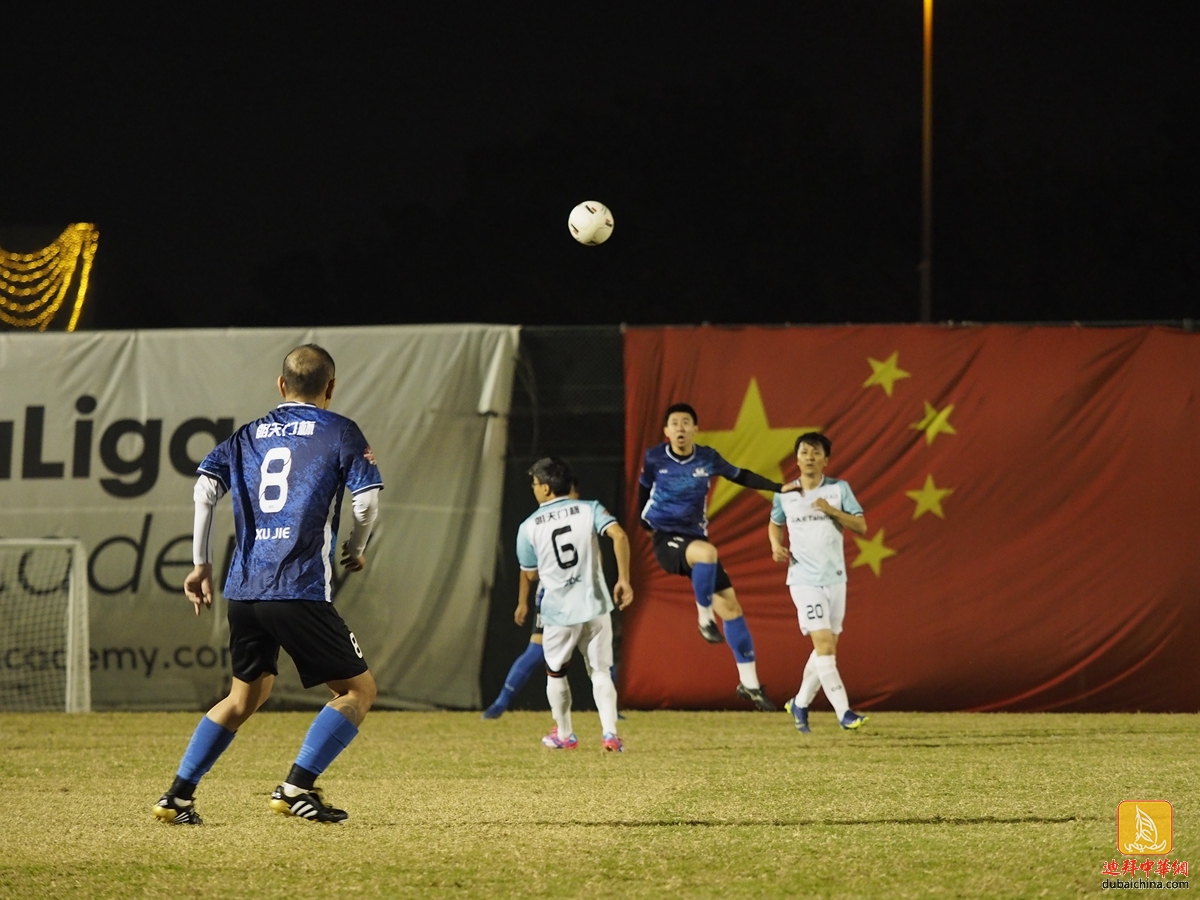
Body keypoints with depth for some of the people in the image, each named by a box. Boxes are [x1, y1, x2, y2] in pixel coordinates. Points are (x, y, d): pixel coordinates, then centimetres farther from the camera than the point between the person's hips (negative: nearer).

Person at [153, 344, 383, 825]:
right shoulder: (340, 432, 4)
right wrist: (355, 548, 14)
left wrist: (201, 563, 9)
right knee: (358, 689, 4)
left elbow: (206, 487, 5)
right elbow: (367, 499, -5)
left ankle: (178, 795, 14)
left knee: (246, 695, 21)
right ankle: (297, 787, -8)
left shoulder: (250, 434, 16)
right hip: (300, 591, -6)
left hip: (243, 591, 6)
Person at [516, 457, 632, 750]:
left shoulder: (529, 527, -1)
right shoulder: (589, 509, 0)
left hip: (558, 612, -1)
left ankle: (564, 734, 28)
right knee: (601, 671, 9)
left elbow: (529, 574, 9)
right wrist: (623, 580, -12)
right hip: (595, 606, 1)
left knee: (555, 673, 20)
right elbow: (619, 535, -17)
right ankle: (610, 732, -6)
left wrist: (522, 603, 29)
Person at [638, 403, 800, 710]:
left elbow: (741, 476, 13)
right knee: (707, 553, -38)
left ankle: (749, 683, 7)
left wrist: (779, 488, 6)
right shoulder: (654, 458, -6)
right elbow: (644, 488, 14)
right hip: (667, 540, -4)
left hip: (696, 538, 4)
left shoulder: (708, 458, -1)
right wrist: (645, 518, 14)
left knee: (730, 605, -1)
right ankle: (705, 617, -16)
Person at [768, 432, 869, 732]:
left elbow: (861, 527, -4)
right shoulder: (784, 495, 2)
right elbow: (775, 524, 20)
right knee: (824, 644, -15)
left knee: (827, 648, 9)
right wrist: (776, 545, 0)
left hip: (835, 578, 2)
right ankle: (843, 712, -18)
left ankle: (800, 704, 28)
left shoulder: (839, 489, 0)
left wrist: (831, 510, -18)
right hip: (804, 580, -2)